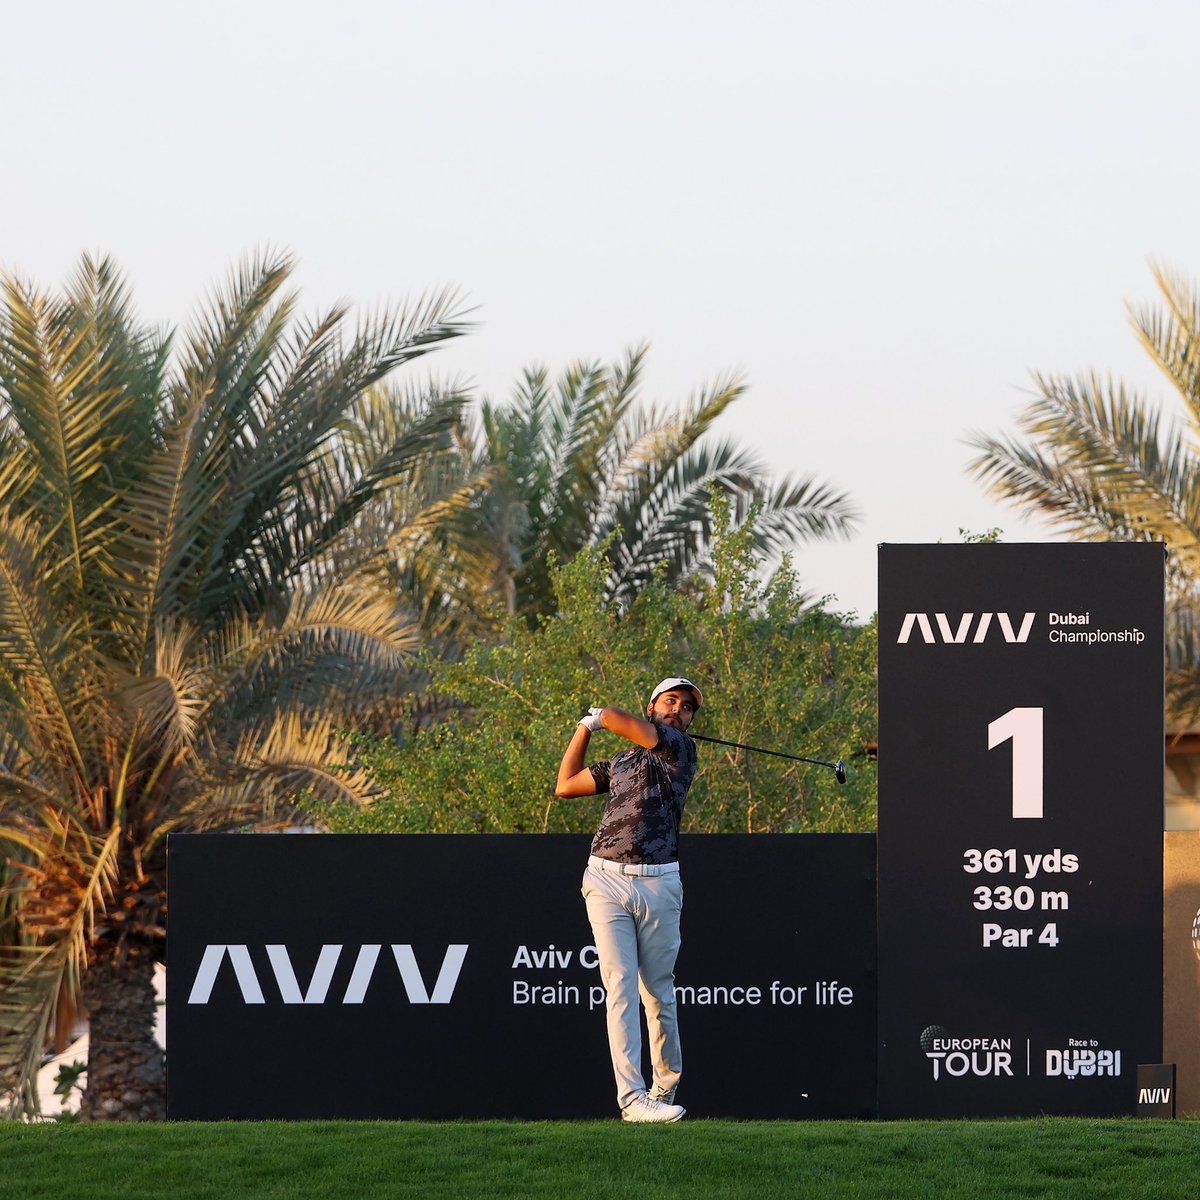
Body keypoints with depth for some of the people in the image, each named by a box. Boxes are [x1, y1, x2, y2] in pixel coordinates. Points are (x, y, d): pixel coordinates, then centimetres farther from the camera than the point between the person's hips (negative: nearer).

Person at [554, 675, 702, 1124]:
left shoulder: (681, 750, 5)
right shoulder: (621, 762, 19)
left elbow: (635, 729, -7)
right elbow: (565, 785, 30)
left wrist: (602, 716, 14)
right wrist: (585, 727, 30)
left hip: (659, 885, -2)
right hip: (607, 881, 2)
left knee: (658, 992, 3)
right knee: (621, 987, -9)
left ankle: (665, 1088, 20)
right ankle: (631, 1097, -17)